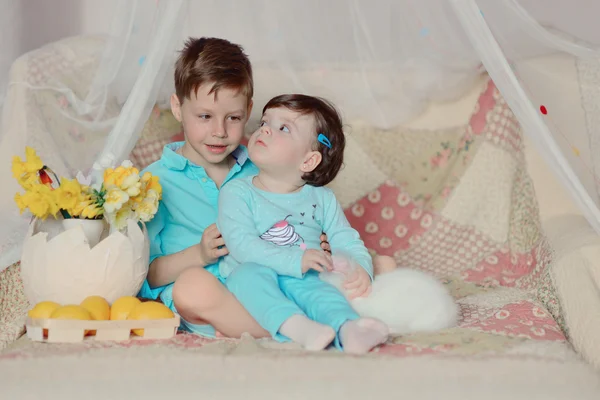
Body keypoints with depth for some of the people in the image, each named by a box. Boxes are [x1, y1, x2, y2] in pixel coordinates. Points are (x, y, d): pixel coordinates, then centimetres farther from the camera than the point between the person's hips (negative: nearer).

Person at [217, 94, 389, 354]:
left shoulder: (321, 199, 10)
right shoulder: (236, 193, -1)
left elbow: (347, 241, 10)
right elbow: (242, 245, -13)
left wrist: (362, 270, -13)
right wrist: (295, 260, -24)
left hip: (300, 281, 2)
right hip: (252, 283, -1)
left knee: (313, 286, -30)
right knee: (250, 272, -32)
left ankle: (348, 331, -57)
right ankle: (297, 327, -52)